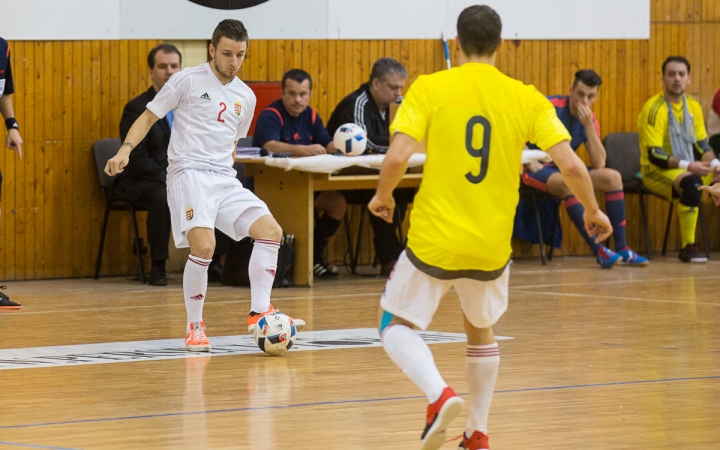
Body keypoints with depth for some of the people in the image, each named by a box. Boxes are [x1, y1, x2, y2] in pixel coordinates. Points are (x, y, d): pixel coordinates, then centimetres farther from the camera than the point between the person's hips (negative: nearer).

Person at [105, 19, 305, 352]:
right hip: (188, 172, -6)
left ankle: (259, 313, -1)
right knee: (204, 245, -25)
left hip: (225, 178, 6)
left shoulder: (246, 97, 14)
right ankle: (194, 326, -9)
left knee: (270, 231, -8)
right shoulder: (188, 80, -1)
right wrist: (125, 150, -13)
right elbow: (148, 117, 0)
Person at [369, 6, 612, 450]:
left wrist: (382, 197, 6)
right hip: (491, 246, 3)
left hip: (434, 241, -3)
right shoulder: (526, 98, -1)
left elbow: (397, 158, -15)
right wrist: (594, 212, 11)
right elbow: (572, 166, -7)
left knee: (397, 325, 15)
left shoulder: (429, 88, -6)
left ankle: (439, 394, -11)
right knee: (480, 328, 29)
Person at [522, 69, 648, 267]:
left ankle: (622, 249, -12)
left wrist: (588, 125, -17)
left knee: (613, 177, -10)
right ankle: (599, 251, -36)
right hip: (539, 168, -6)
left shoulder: (590, 120, 2)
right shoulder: (552, 107, -13)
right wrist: (531, 163, -27)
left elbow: (599, 164, -9)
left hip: (563, 169, 7)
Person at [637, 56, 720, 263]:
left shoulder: (693, 107, 7)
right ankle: (687, 248, -31)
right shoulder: (654, 109, -15)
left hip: (690, 169, 7)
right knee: (692, 182, -37)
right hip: (657, 171, -7)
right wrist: (687, 165, -29)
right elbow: (654, 155, -19)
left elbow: (702, 145, 11)